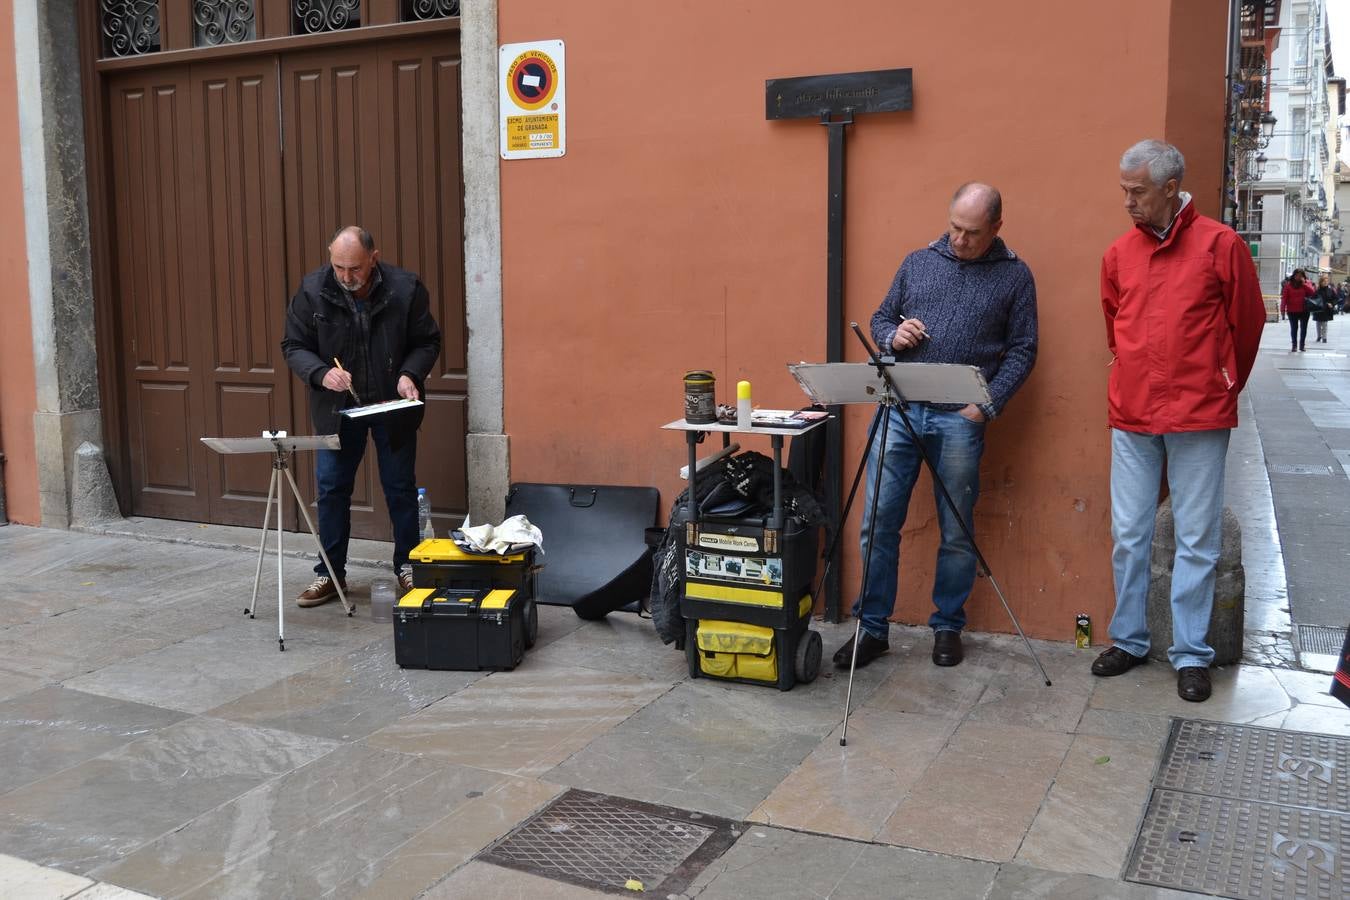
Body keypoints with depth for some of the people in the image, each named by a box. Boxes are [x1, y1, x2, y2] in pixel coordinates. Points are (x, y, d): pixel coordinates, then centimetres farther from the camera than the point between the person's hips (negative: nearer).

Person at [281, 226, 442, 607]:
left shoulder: (406, 288, -14)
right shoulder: (312, 290, -10)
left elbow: (427, 342, -4)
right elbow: (294, 346, -3)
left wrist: (410, 374, -23)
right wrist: (321, 373, -23)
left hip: (393, 407, -1)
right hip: (337, 408, 1)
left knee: (400, 489, 7)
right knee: (331, 489, 6)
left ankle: (407, 567, 22)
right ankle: (330, 573, 19)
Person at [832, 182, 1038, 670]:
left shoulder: (1014, 276, 5)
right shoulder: (918, 263, 13)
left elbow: (1022, 351, 3)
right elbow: (880, 319, 19)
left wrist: (987, 404, -7)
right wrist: (892, 335, -4)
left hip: (959, 419, -2)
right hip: (899, 410, 2)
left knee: (956, 533, 6)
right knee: (878, 523, 1)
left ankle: (948, 627, 23)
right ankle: (872, 628, 12)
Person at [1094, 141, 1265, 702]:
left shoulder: (1220, 245, -5)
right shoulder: (1118, 254, 6)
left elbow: (1248, 321, 4)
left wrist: (1223, 387, 13)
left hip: (1199, 419, -3)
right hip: (1131, 418, 4)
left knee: (1197, 540, 3)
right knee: (1129, 535, 9)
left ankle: (1190, 655, 14)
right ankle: (1128, 640, 22)